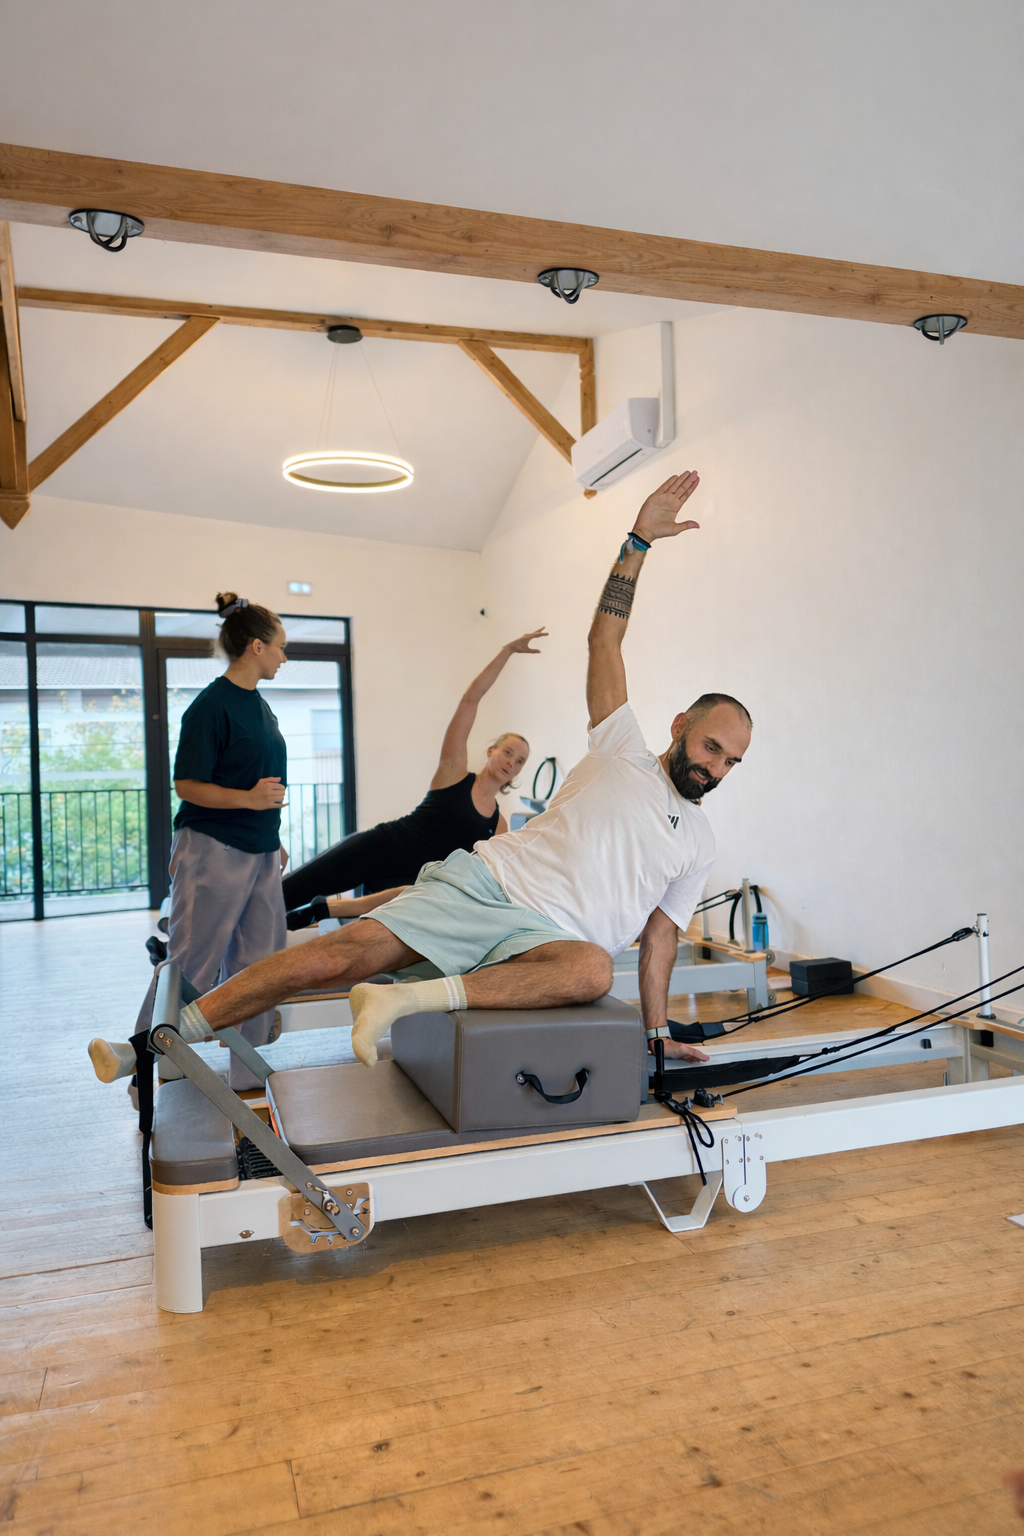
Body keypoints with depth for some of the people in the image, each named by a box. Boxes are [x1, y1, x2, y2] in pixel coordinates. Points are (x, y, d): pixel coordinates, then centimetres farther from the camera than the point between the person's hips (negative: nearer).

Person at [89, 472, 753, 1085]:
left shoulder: (698, 843, 19)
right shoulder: (623, 752, 12)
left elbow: (661, 933, 22)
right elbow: (604, 639, 8)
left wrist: (657, 1031, 14)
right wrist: (639, 541, 0)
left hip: (544, 933, 1)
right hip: (484, 880, -1)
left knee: (592, 969, -36)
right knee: (346, 951, -19)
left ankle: (410, 998, -32)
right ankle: (166, 1039, -8)